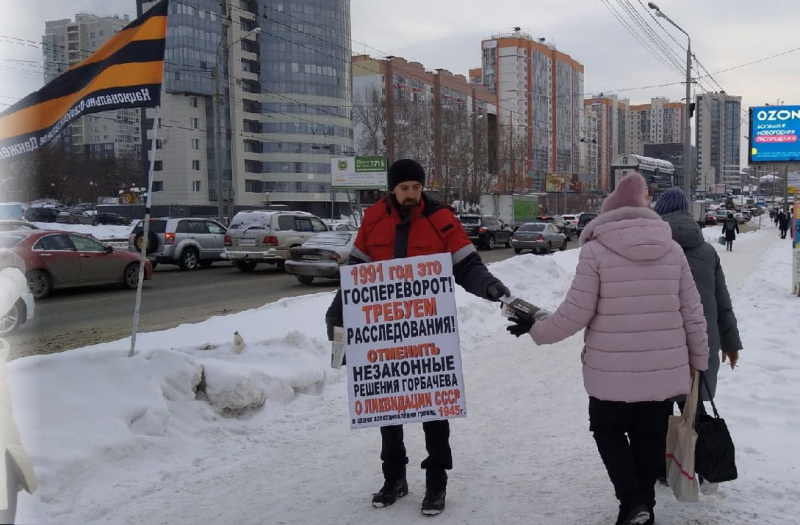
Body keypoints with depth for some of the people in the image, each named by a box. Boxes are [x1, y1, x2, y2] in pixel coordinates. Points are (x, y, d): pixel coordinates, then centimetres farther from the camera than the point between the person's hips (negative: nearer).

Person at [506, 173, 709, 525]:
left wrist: (535, 330, 5)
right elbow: (693, 313, 6)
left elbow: (575, 313, -11)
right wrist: (697, 359, 18)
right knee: (649, 438, 17)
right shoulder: (672, 249, 3)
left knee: (608, 430, 17)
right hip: (664, 368, 4)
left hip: (612, 369, -3)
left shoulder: (595, 250, -10)